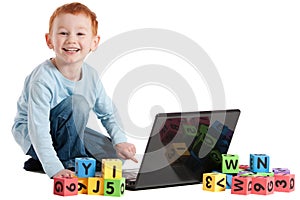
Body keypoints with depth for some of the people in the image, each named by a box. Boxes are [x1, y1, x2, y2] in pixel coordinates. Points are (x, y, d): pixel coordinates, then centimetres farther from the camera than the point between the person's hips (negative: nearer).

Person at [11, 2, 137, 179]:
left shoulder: (91, 76, -9)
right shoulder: (43, 79, -30)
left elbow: (109, 113, 6)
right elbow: (38, 129, -34)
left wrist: (120, 141, -9)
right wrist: (54, 169, -40)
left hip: (68, 131, 8)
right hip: (29, 134, -8)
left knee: (115, 155, 0)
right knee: (77, 103, -30)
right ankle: (69, 161, -14)